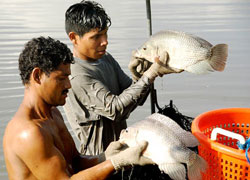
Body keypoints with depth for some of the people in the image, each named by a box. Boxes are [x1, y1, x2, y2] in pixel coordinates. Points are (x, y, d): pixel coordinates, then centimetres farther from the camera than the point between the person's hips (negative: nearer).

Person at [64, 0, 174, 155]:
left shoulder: (106, 58, 5)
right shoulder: (76, 76, -21)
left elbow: (136, 99, 5)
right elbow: (115, 109, -27)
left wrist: (138, 75, -16)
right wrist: (151, 74, -27)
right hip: (101, 157, -7)